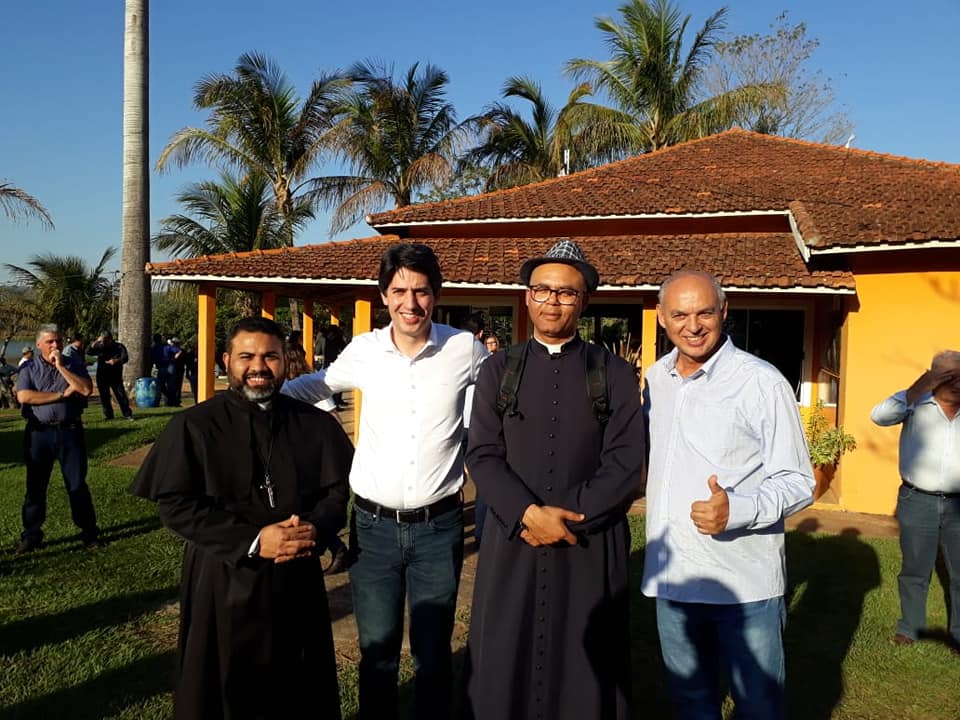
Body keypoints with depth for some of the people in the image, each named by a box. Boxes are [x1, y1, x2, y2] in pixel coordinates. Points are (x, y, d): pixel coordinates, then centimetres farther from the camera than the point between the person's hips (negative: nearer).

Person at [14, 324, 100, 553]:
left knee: (77, 484, 5)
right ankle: (31, 535, 21)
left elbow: (86, 389, -12)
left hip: (69, 431, 0)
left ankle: (89, 532, 15)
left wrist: (61, 367, -13)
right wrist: (62, 394, -13)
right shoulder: (28, 368, 3)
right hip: (38, 433, 1)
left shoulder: (74, 364, 4)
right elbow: (23, 396, -13)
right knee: (35, 486, 9)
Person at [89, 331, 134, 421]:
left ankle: (128, 414, -3)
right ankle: (108, 415, 16)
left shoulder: (119, 346, -2)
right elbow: (90, 351, -7)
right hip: (102, 377, 3)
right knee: (104, 397, 6)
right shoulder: (100, 347, 5)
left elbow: (125, 358, -15)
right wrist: (96, 342, -18)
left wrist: (116, 361, -35)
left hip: (116, 376, -3)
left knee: (121, 395, -8)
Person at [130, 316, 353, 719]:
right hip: (223, 579, -2)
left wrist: (315, 528, -19)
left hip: (299, 578, 2)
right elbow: (175, 506, -10)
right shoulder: (194, 426, -4)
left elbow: (339, 489, 3)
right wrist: (252, 541, -19)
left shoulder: (315, 424, 4)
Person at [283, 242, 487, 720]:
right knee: (376, 649, 15)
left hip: (438, 527, -1)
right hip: (373, 524, 2)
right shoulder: (364, 350, -2)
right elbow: (319, 384, 18)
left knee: (433, 653, 12)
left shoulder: (465, 350, -7)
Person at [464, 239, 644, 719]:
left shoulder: (615, 374, 2)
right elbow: (482, 456, -2)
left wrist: (568, 517, -12)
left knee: (588, 669, 10)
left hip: (591, 544, -1)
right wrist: (529, 513, -15)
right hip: (512, 541, 1)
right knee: (504, 666, 9)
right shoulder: (498, 369, 6)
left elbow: (626, 464, -5)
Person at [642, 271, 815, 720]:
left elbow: (797, 482, -11)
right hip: (671, 577, 5)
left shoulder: (763, 383, -12)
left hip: (744, 583, -5)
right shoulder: (655, 378, 6)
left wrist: (736, 510, -26)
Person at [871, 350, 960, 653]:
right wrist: (921, 386, -21)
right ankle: (910, 627, 28)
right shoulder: (915, 403, -4)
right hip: (918, 503, -2)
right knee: (914, 570, 12)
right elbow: (879, 416, -20)